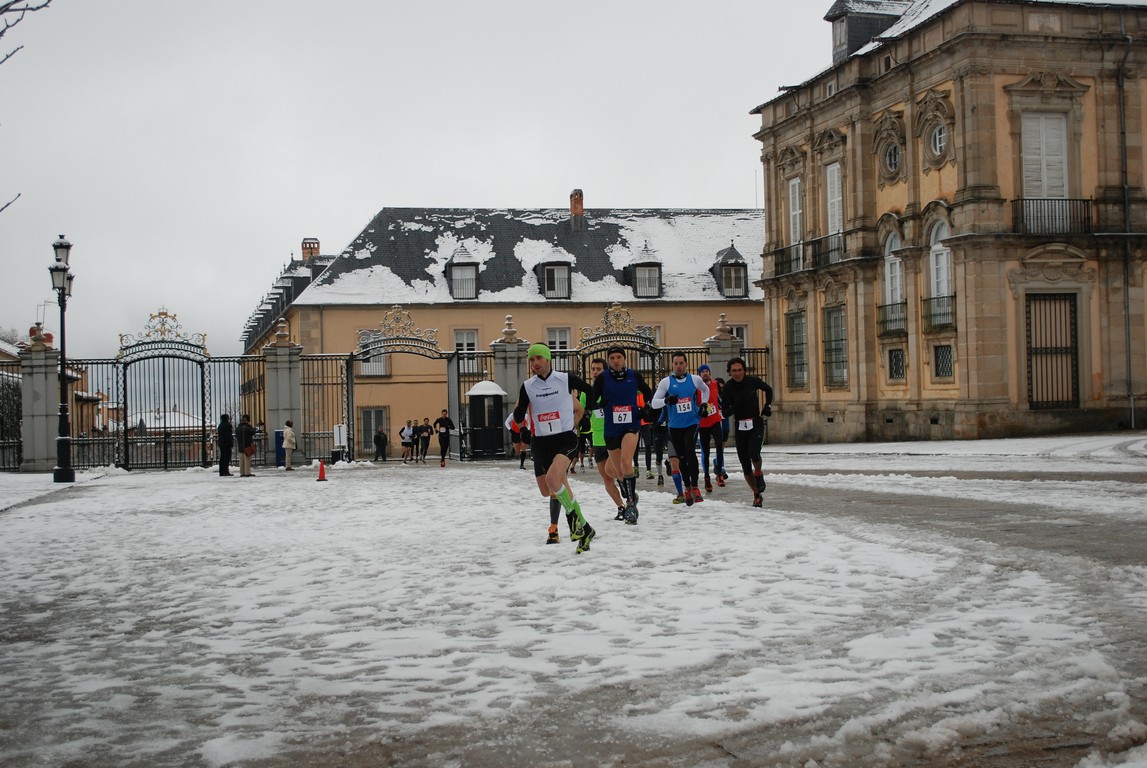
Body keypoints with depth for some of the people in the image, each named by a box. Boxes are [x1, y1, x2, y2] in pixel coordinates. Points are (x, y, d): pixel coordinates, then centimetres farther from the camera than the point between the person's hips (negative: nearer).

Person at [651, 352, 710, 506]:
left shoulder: (695, 379, 2)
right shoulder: (666, 382, -4)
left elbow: (705, 390, 24)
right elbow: (654, 403, -7)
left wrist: (704, 404, 9)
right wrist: (666, 400, -26)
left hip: (692, 423, -1)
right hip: (675, 426, 1)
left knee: (690, 452, -22)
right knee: (682, 458, 8)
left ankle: (695, 487, -14)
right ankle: (687, 488, 27)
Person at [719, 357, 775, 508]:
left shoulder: (753, 382, -6)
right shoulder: (727, 388, -8)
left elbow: (768, 390, 16)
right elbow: (725, 412, -11)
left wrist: (768, 406, 9)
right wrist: (734, 407, -29)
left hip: (756, 424, -1)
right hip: (740, 427, 1)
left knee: (753, 452, -27)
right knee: (745, 466, 2)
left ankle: (759, 474, 6)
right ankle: (757, 495, 20)